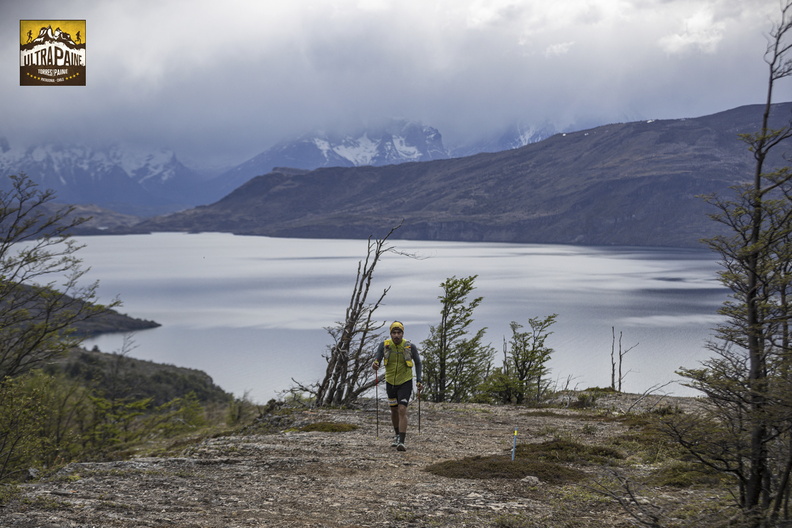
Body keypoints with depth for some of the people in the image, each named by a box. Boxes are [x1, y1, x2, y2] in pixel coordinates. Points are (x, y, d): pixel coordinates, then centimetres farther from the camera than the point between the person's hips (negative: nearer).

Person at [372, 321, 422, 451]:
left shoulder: (410, 347, -14)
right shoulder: (384, 345, -11)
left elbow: (418, 363, 2)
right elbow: (377, 359, -15)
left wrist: (419, 381, -1)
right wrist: (375, 365, -41)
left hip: (405, 383, -3)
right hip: (390, 382, 3)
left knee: (402, 410, -17)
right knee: (394, 410, 18)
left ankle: (402, 442, -21)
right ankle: (397, 435, 41)